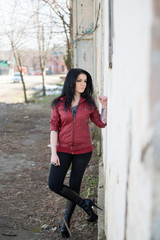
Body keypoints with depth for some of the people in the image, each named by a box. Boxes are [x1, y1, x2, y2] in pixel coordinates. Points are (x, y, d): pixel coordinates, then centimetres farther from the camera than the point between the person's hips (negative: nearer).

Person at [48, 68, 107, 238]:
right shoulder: (59, 103, -4)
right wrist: (53, 152, -10)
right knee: (54, 185, -9)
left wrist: (104, 106, -10)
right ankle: (84, 204, 10)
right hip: (63, 149, 0)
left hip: (83, 150, 0)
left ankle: (66, 220, 26)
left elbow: (101, 123, 3)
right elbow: (54, 128, -4)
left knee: (74, 185, 8)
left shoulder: (89, 103, -1)